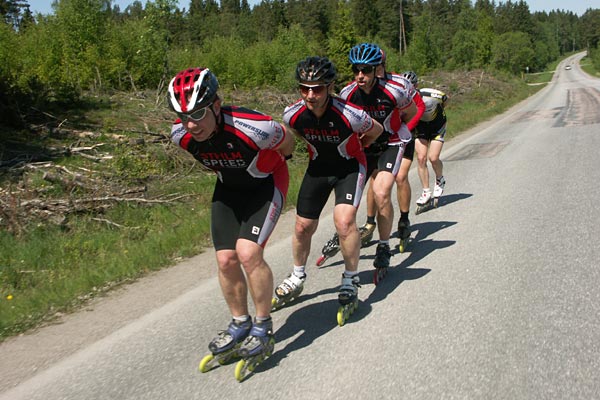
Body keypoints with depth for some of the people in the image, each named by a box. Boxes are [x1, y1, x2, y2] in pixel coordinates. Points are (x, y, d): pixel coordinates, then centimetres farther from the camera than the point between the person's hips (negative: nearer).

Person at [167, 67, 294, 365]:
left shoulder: (250, 127, -36)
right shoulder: (180, 134, -20)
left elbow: (287, 143, -13)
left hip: (266, 183, -5)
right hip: (228, 188, 5)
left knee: (248, 253, -20)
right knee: (226, 259, -2)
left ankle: (263, 328, -2)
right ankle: (240, 324, 20)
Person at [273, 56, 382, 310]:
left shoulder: (348, 114, -31)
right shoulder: (292, 115, -21)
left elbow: (376, 130, -7)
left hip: (350, 167, -3)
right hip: (318, 167, 4)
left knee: (344, 221, -24)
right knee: (303, 227, 5)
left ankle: (351, 280, 0)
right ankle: (297, 277, 31)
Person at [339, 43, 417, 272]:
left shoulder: (393, 92, -22)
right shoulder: (347, 94, -16)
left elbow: (411, 112, 0)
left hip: (391, 144, -3)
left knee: (381, 193, -21)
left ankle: (384, 247, -4)